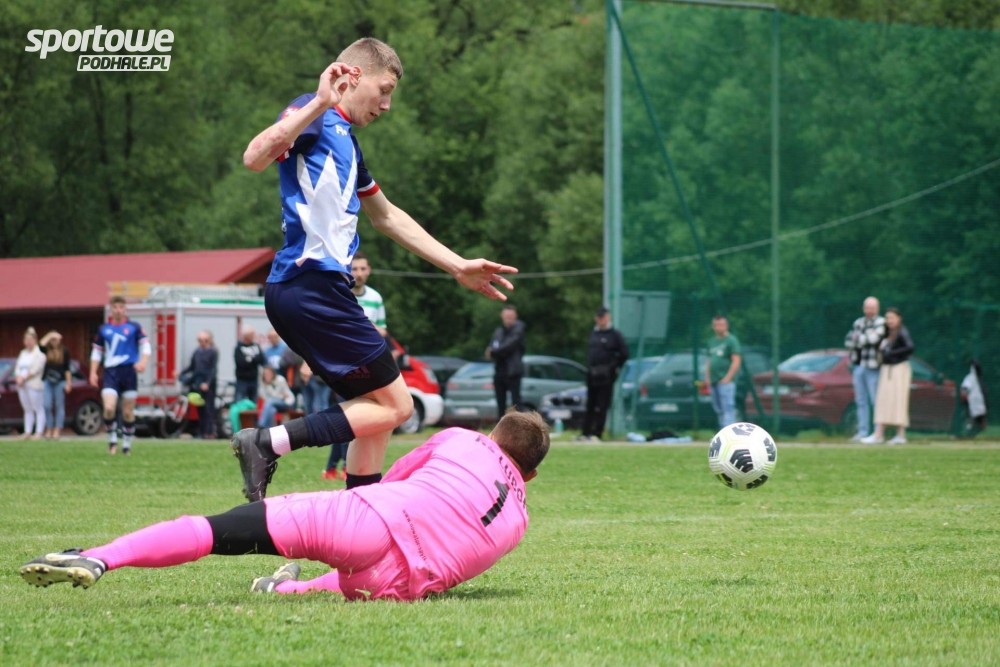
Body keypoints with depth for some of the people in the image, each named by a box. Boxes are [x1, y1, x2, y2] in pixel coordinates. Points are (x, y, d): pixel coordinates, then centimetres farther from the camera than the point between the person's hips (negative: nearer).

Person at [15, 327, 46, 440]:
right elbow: (17, 367, 15)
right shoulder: (23, 353, 20)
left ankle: (39, 433, -8)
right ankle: (27, 432, 8)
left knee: (38, 409, -6)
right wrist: (18, 377, -5)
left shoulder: (39, 353, -4)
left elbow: (35, 369, -13)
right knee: (27, 409, 8)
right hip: (22, 385, 7)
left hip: (35, 385, -7)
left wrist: (24, 378, -13)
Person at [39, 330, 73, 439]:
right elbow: (41, 345, -17)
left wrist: (68, 383, -2)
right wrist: (49, 336, -13)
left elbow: (67, 368, 1)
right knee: (48, 406, -2)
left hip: (60, 381, -2)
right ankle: (49, 429, 6)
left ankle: (57, 430, 1)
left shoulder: (64, 351, 0)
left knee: (59, 406, 1)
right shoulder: (47, 350, 5)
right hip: (48, 381, 2)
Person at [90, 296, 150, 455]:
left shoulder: (134, 327, 5)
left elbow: (146, 345, 2)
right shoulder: (103, 329, 11)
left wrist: (143, 361, -17)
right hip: (111, 372, 1)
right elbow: (96, 352, 17)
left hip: (129, 371, -1)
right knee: (109, 408, -17)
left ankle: (127, 444, 16)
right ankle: (112, 440, 2)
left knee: (128, 412, 2)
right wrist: (93, 373, 8)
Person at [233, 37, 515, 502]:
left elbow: (386, 216, 34)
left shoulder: (345, 139, 23)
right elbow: (255, 158, -25)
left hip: (306, 290, 10)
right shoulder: (316, 120, -6)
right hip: (312, 285, -10)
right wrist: (319, 104, -32)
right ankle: (268, 443, -11)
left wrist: (457, 266, 35)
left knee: (376, 410, 13)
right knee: (394, 406, -5)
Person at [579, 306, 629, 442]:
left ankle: (597, 434, -5)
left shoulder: (615, 334, -4)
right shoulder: (593, 333, 14)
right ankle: (585, 433, 13)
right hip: (592, 374, 6)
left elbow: (624, 354, -4)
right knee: (590, 406, 10)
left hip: (606, 376, -6)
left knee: (601, 406, -6)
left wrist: (615, 367, -3)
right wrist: (590, 367, 14)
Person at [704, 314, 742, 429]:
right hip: (713, 381, 8)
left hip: (726, 382, -8)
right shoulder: (712, 341, 19)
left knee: (727, 408, -13)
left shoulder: (731, 340, -5)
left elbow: (736, 361, -11)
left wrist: (727, 378, -17)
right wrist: (707, 377, 14)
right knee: (718, 410, 11)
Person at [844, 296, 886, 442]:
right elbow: (848, 341, 7)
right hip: (858, 366, 6)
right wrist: (866, 339, -7)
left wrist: (859, 339, -2)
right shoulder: (858, 323, 15)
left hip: (872, 368, -6)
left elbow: (875, 338, -18)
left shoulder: (881, 323, -4)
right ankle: (863, 432, 10)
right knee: (861, 402, 7)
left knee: (876, 401, -7)